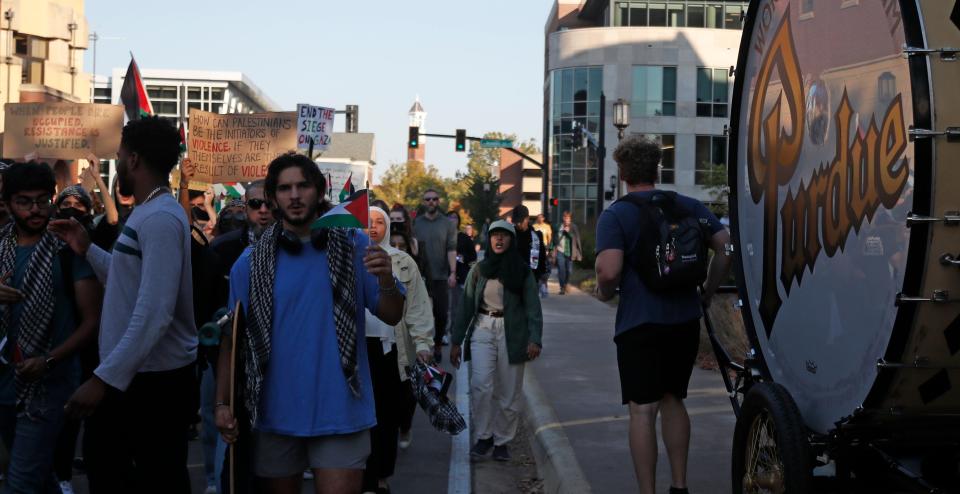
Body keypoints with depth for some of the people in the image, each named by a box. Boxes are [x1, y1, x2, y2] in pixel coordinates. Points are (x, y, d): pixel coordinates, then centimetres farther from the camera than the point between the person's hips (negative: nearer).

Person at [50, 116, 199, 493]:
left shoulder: (161, 219, -19)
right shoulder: (146, 213, 13)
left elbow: (154, 313, -26)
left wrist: (105, 377, -27)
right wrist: (86, 249, 15)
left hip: (154, 377, -10)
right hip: (128, 373, 10)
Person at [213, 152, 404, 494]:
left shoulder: (352, 246, 1)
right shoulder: (250, 263, 2)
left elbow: (392, 316, 0)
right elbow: (232, 337, 6)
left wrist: (386, 282, -21)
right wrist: (222, 403, -2)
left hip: (340, 411, -2)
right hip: (275, 413, 2)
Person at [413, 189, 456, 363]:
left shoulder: (447, 224, 4)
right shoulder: (416, 223, 5)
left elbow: (451, 249, -2)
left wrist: (453, 273, -10)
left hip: (440, 276, 0)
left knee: (441, 313, 1)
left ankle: (438, 345, 17)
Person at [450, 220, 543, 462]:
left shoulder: (523, 272, 5)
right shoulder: (479, 270, 9)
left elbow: (533, 307, 0)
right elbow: (466, 306, 11)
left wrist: (535, 339, -14)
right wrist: (457, 341, 7)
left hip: (512, 333, -1)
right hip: (483, 330, 1)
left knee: (509, 392, 2)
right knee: (481, 385, -14)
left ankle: (502, 441, 14)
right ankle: (484, 436, 0)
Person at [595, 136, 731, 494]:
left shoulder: (615, 215, -7)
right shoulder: (688, 206, 7)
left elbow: (609, 271, -20)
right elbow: (726, 248, 3)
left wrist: (604, 292, 1)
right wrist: (707, 291, 13)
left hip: (639, 322, -5)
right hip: (684, 320, 5)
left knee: (642, 410, 0)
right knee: (673, 400, 19)